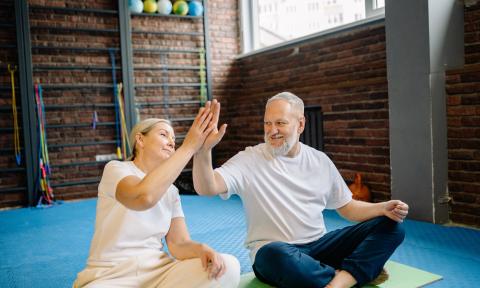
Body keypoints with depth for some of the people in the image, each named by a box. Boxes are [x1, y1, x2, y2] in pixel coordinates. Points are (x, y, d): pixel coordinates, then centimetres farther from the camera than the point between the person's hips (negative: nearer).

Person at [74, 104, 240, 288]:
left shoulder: (171, 191, 10)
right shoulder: (115, 169, -8)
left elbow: (179, 244, 0)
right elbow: (144, 197, -31)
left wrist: (201, 250, -24)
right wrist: (189, 146, -27)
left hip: (158, 272, 4)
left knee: (228, 267, -19)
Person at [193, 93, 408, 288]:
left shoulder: (320, 161, 7)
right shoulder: (249, 160, -6)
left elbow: (347, 207, 13)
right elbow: (207, 188, -20)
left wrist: (383, 208, -5)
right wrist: (204, 149, -38)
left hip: (319, 245, 5)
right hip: (276, 251, -5)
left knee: (390, 227, -8)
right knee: (276, 256, -41)